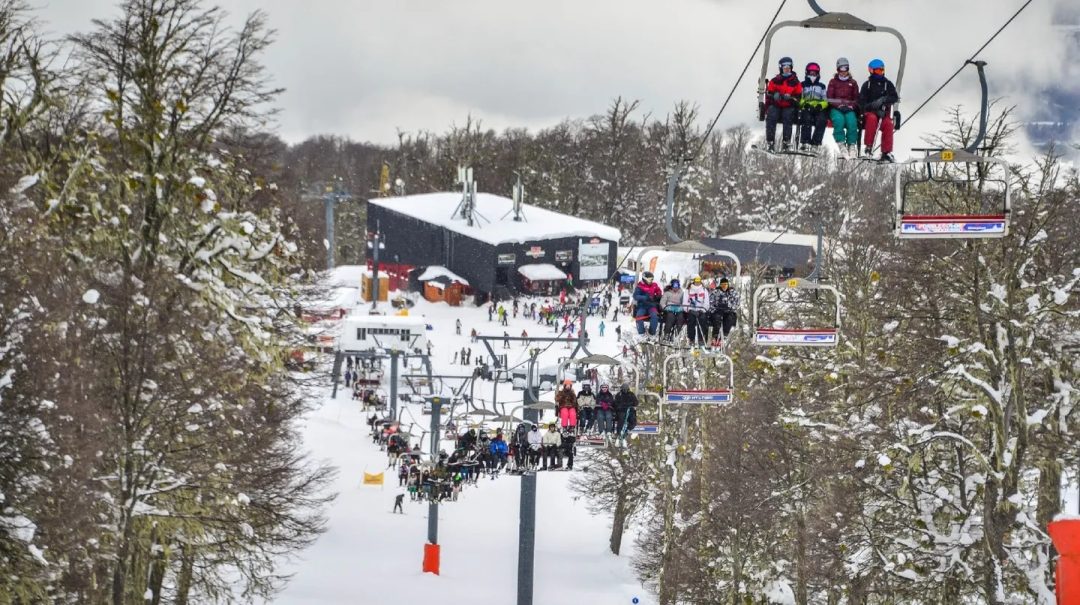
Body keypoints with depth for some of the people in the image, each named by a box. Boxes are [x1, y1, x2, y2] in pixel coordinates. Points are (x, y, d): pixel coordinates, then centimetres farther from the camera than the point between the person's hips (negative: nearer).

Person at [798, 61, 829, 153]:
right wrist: (805, 104, -14)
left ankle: (815, 144, -36)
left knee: (821, 120, -32)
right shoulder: (803, 85, 19)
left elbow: (825, 101, 14)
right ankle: (804, 143, -40)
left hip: (819, 110, 1)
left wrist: (820, 105, -8)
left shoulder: (822, 86, 23)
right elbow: (798, 98, 6)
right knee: (807, 118, -35)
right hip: (806, 109, -1)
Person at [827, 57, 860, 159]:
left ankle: (852, 146, -32)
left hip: (850, 109, 1)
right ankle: (841, 145, -39)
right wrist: (838, 105, -11)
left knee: (852, 121, -33)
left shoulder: (853, 83, 19)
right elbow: (829, 98, 7)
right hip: (835, 109, -1)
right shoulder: (833, 82, 16)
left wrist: (851, 105, -7)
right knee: (839, 120, -36)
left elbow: (856, 98, 15)